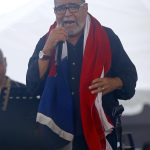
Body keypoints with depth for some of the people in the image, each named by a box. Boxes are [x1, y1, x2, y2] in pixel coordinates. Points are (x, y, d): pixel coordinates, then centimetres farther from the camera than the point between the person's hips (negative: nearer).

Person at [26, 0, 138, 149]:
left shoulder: (107, 38, -1)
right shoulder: (46, 42, 2)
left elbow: (129, 75, 5)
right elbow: (33, 86, -7)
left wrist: (114, 83, -16)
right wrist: (47, 50, -16)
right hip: (58, 130, 1)